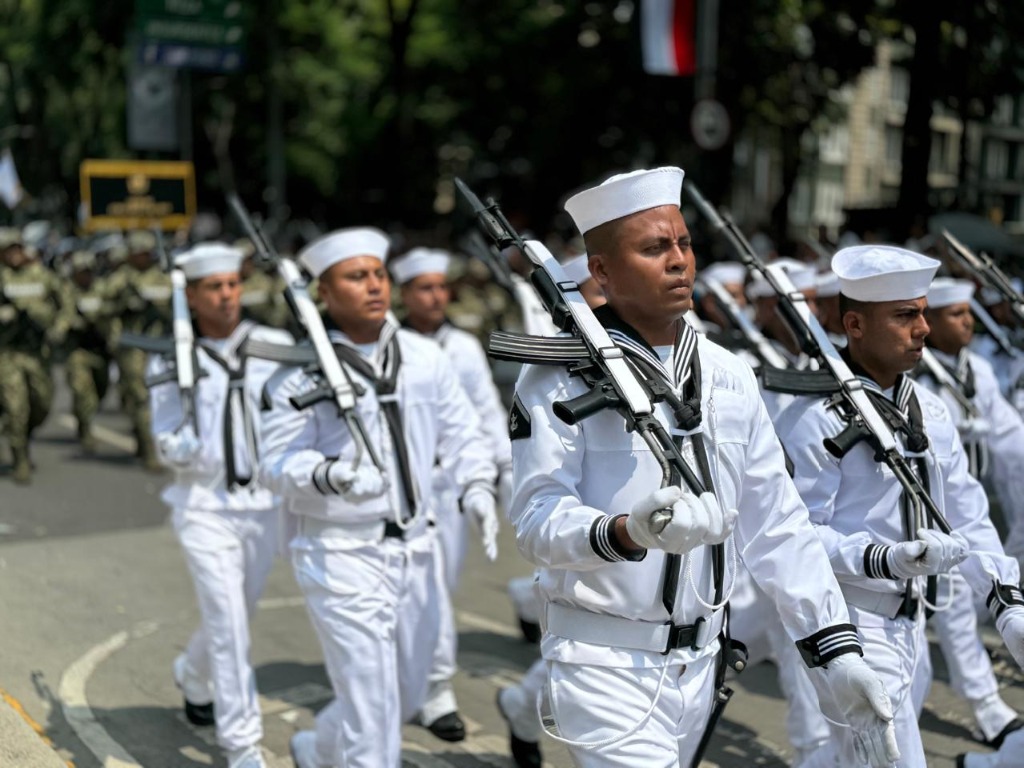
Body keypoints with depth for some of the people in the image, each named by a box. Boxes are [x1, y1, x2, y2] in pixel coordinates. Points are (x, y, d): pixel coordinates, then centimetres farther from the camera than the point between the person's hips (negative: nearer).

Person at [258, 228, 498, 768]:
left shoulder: (425, 357, 4)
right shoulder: (301, 370, -9)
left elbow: (460, 433, 9)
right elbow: (277, 461, -10)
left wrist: (476, 485, -9)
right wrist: (328, 476, -29)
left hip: (415, 550, 6)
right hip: (341, 555, -5)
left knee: (407, 695, 19)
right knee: (371, 705, -6)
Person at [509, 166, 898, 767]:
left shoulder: (729, 375, 7)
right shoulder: (561, 378, -10)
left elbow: (777, 523, 7)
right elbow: (539, 520, -16)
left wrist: (838, 651, 1)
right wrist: (628, 532, -36)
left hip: (699, 664, 6)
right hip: (607, 667, -5)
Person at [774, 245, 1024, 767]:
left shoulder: (930, 412, 9)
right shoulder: (816, 418, -17)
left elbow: (968, 516, 11)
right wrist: (885, 560, -30)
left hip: (910, 623, 8)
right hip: (853, 624, -8)